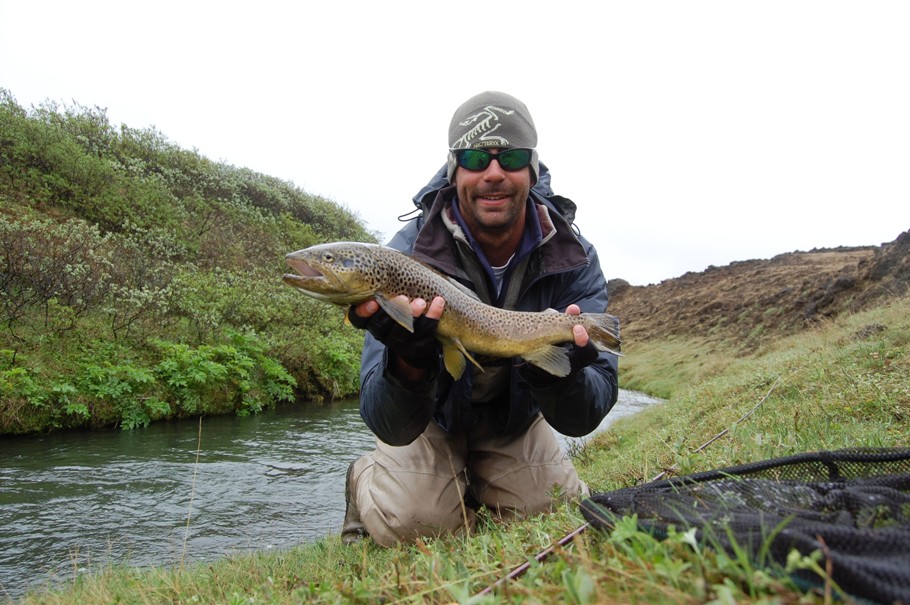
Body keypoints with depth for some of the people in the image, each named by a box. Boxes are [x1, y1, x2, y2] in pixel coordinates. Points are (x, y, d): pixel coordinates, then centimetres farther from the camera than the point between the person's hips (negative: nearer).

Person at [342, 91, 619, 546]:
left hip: (515, 421, 3)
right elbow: (392, 428, -32)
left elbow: (581, 419, -24)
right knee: (410, 524, -21)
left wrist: (560, 372, -47)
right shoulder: (409, 255, -29)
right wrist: (409, 364, -54)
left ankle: (476, 483, 23)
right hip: (432, 418, -3)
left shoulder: (575, 260, -21)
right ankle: (365, 481, 14)